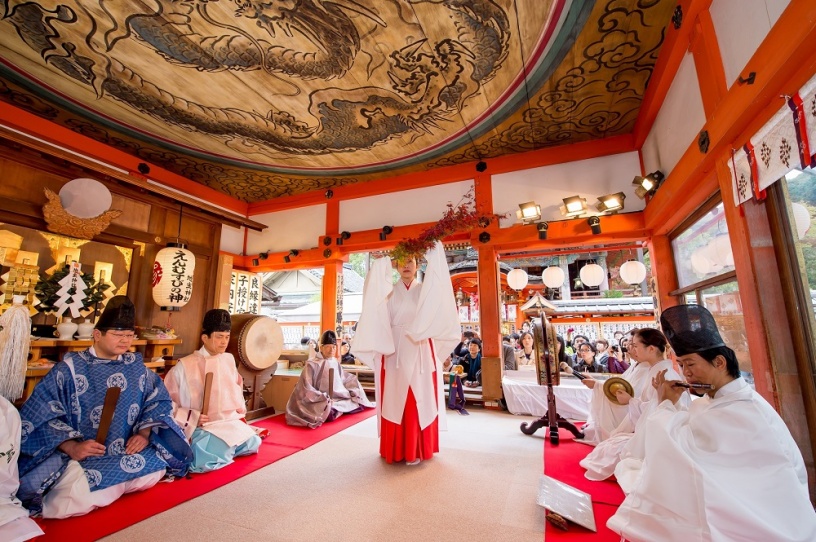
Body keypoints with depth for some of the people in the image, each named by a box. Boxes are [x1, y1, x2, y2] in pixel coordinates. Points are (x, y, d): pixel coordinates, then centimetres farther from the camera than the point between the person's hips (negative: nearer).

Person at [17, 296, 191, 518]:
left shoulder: (136, 366, 7)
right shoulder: (70, 368, -3)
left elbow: (158, 400, 7)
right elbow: (38, 417, -8)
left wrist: (144, 433, -11)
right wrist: (71, 446, -23)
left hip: (125, 452, 5)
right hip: (79, 457, -5)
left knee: (157, 468, -21)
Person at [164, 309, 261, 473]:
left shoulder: (229, 359, 8)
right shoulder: (184, 366, -7)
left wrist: (240, 409, 10)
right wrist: (193, 418, -14)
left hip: (230, 422, 6)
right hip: (201, 427, -6)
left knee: (253, 443, -9)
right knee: (205, 460, -31)